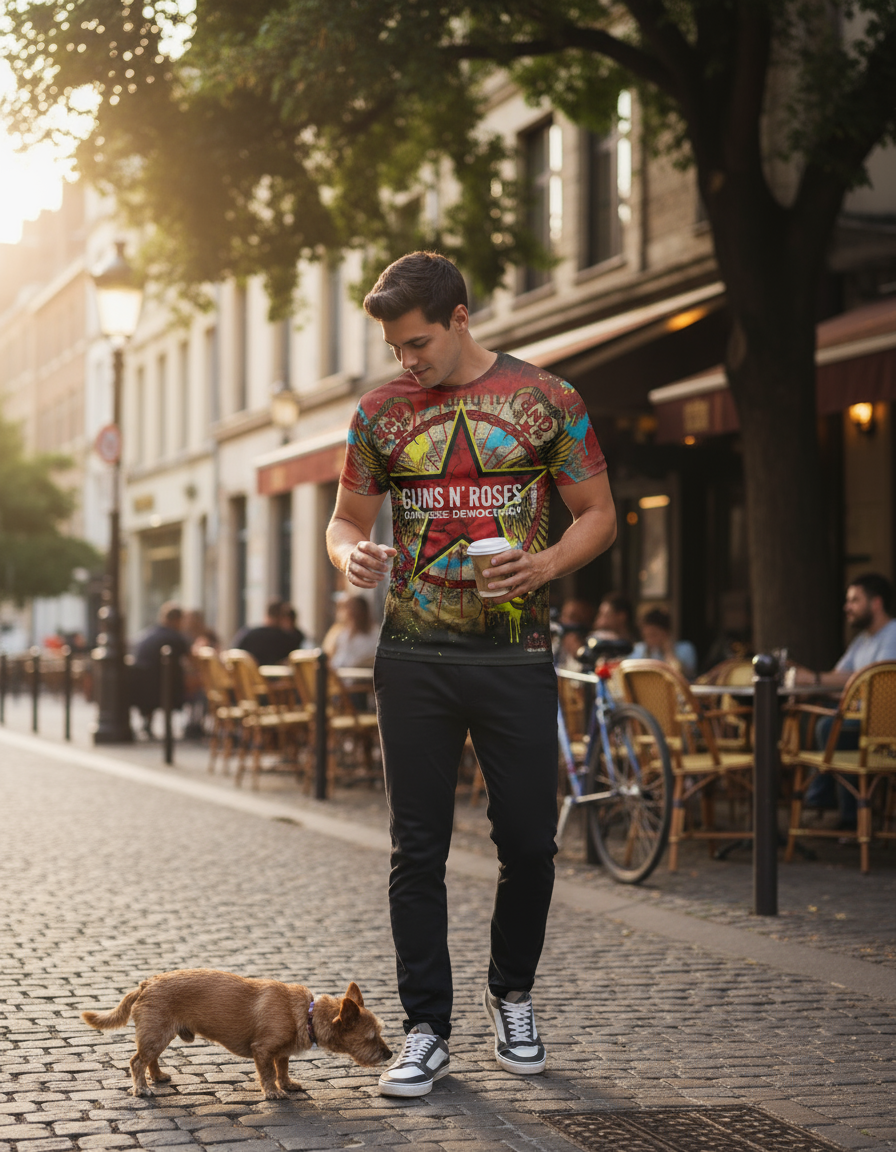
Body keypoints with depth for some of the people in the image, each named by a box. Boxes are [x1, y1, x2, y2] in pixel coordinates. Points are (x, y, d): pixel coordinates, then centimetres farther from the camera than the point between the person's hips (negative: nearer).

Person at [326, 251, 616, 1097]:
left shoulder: (545, 399, 1)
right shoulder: (380, 411, 6)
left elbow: (598, 515, 4)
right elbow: (346, 518, 12)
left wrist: (547, 563, -17)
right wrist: (350, 555, -12)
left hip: (515, 654, -1)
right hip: (414, 656, 1)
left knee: (528, 842, 3)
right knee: (417, 849, 3)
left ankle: (511, 996, 28)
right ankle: (427, 1030, 13)